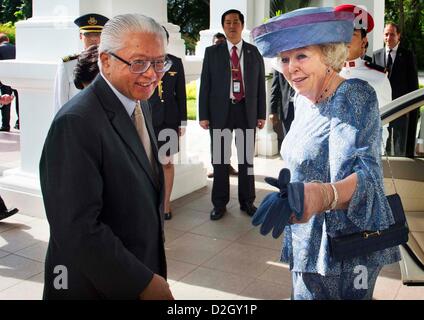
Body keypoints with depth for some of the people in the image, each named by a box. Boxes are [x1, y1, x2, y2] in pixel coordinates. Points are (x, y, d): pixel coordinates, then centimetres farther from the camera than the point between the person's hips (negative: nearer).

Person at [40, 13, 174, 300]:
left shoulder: (140, 104, 3)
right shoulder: (76, 123, -25)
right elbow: (76, 228, -28)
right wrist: (144, 282, -20)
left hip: (145, 264, 7)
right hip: (96, 285, -7)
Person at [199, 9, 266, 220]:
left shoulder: (254, 52, 7)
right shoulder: (212, 52, 4)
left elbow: (260, 85, 7)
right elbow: (205, 85, 1)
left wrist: (261, 114, 2)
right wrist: (203, 115, -5)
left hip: (247, 111, 1)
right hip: (220, 111, -1)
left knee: (247, 157, 9)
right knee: (220, 158, 5)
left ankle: (247, 201, 21)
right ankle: (219, 203, 17)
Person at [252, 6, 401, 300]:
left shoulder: (355, 95, -20)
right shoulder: (303, 99, 3)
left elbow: (365, 173, -34)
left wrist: (324, 195, -53)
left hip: (346, 246, -7)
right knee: (305, 293, 21)